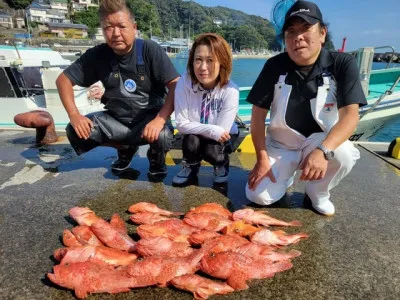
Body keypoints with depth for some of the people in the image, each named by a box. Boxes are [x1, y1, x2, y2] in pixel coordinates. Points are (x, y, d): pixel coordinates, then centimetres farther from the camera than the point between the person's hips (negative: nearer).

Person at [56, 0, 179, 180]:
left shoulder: (150, 50, -14)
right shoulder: (97, 55, -5)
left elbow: (176, 85, -20)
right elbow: (63, 80, 2)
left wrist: (160, 119, -33)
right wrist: (74, 115, -14)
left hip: (149, 117, -4)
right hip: (116, 118, 4)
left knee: (163, 136, -36)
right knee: (75, 132, -14)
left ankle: (156, 158, 5)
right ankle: (126, 148, 13)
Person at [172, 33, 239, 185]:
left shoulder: (230, 90, -28)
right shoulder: (184, 83, -24)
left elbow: (221, 129, -25)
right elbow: (181, 124, -22)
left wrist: (197, 128, -18)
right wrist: (211, 130, -32)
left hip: (221, 138, -1)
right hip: (194, 136, 2)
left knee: (210, 151, -30)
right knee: (191, 142, -29)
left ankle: (222, 163, 9)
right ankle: (191, 167, 7)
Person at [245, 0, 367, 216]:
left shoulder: (342, 64, -13)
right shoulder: (274, 66, -10)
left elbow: (350, 115, -23)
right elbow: (258, 114, -8)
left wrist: (323, 150, -41)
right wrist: (262, 159, -15)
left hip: (320, 142, 0)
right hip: (280, 145, 1)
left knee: (344, 154, -34)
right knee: (258, 196, -18)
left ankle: (318, 192, 0)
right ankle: (286, 174, 18)